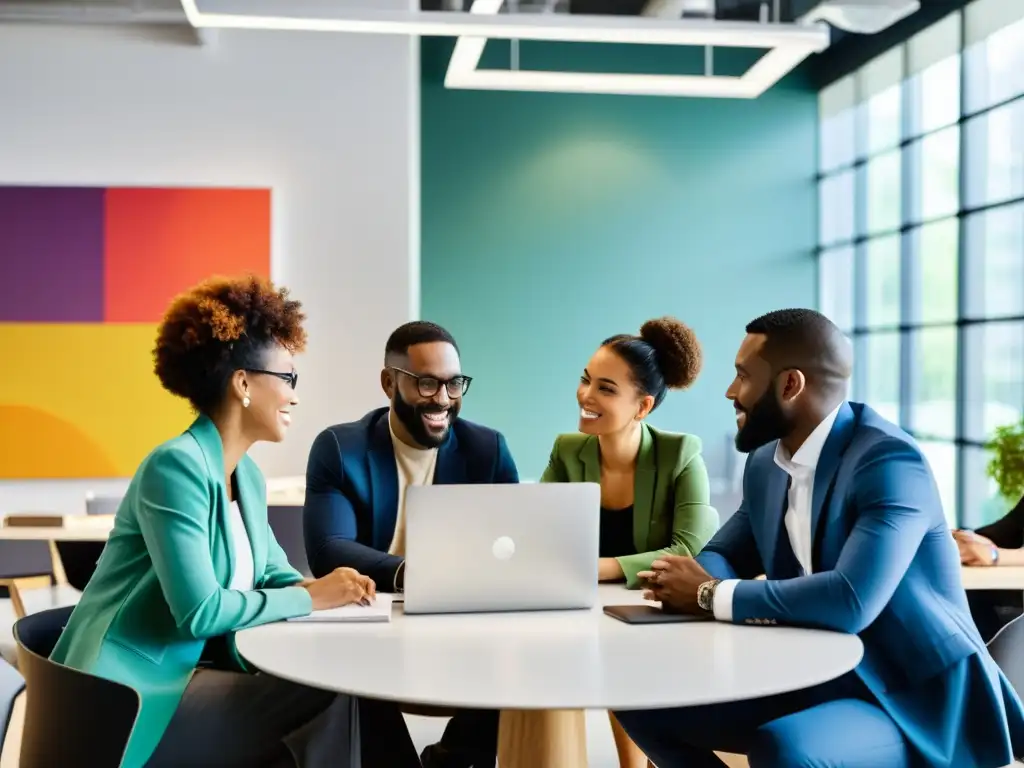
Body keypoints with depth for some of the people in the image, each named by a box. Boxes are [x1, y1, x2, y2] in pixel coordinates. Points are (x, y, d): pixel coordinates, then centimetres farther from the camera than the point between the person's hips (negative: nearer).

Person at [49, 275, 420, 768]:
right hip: (135, 695, -8)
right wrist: (310, 599, -14)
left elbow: (273, 576, 17)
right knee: (331, 702, -21)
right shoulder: (176, 465, -18)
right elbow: (199, 611, -24)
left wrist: (323, 587, -5)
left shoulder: (248, 476, 10)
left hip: (200, 671, 8)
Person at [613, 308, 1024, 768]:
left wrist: (713, 596, -23)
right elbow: (722, 556, 14)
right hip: (812, 680, 8)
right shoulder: (766, 463, 5)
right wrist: (685, 583, -12)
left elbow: (850, 601, -35)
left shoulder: (888, 461, -21)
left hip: (913, 700, -8)